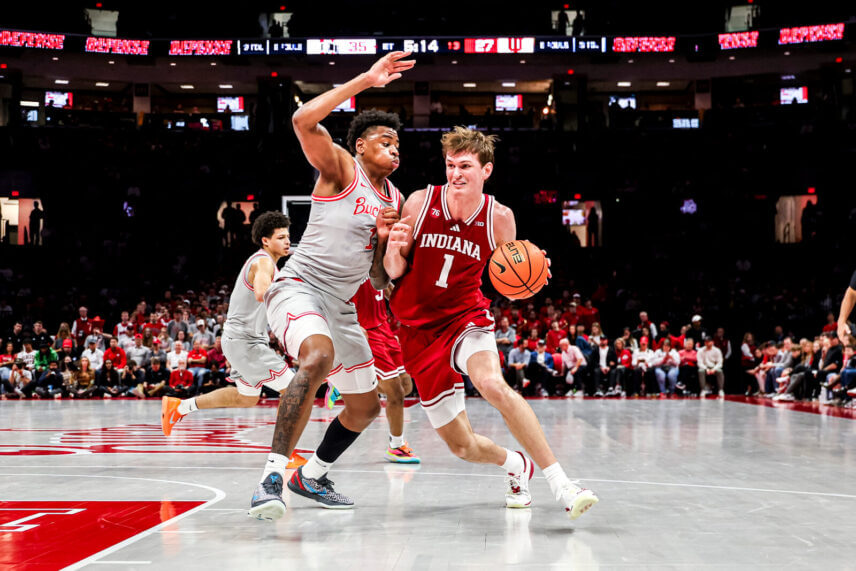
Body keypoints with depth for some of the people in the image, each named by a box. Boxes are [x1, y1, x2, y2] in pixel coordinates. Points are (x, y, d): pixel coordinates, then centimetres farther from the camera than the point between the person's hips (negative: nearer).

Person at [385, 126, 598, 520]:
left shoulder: (499, 218, -9)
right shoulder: (420, 203, -10)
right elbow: (395, 272, -2)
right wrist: (394, 249, -25)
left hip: (465, 317, -1)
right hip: (419, 329, 1)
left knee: (493, 384, -36)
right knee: (461, 446, 3)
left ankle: (560, 483, -31)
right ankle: (516, 465, 37)